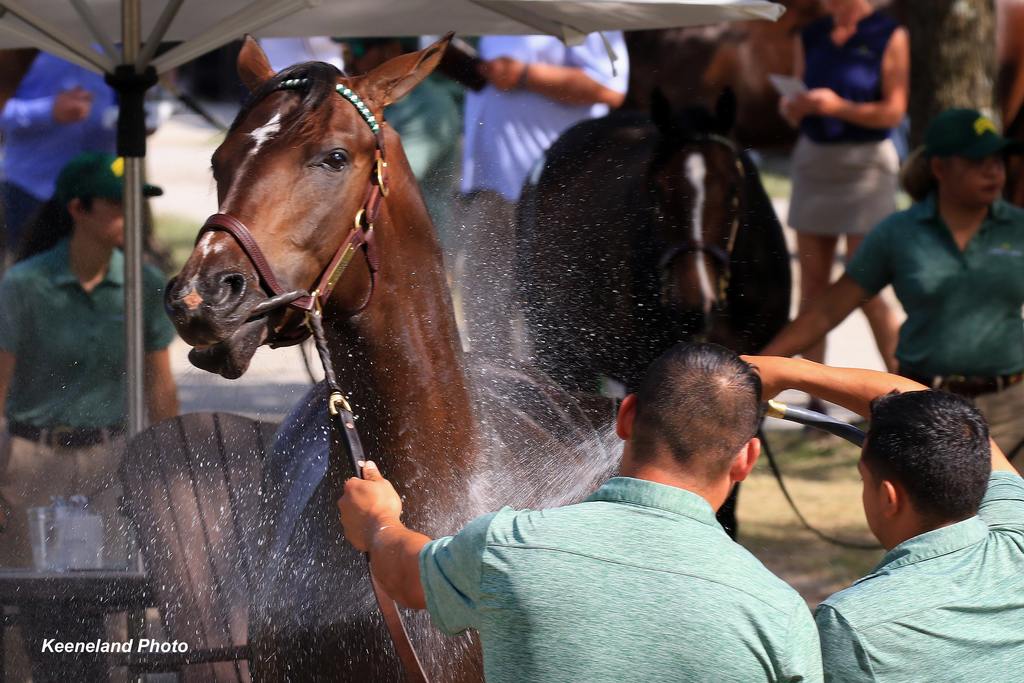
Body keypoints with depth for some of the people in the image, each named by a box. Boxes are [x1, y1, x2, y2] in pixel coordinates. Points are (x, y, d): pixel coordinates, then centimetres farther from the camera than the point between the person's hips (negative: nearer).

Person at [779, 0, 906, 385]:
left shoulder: (890, 37, -3)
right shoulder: (809, 38, 10)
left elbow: (894, 111, -8)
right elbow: (795, 115, 13)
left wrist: (840, 106, -22)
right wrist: (793, 105, -10)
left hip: (866, 162, -4)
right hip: (813, 160, 5)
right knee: (812, 287, 2)